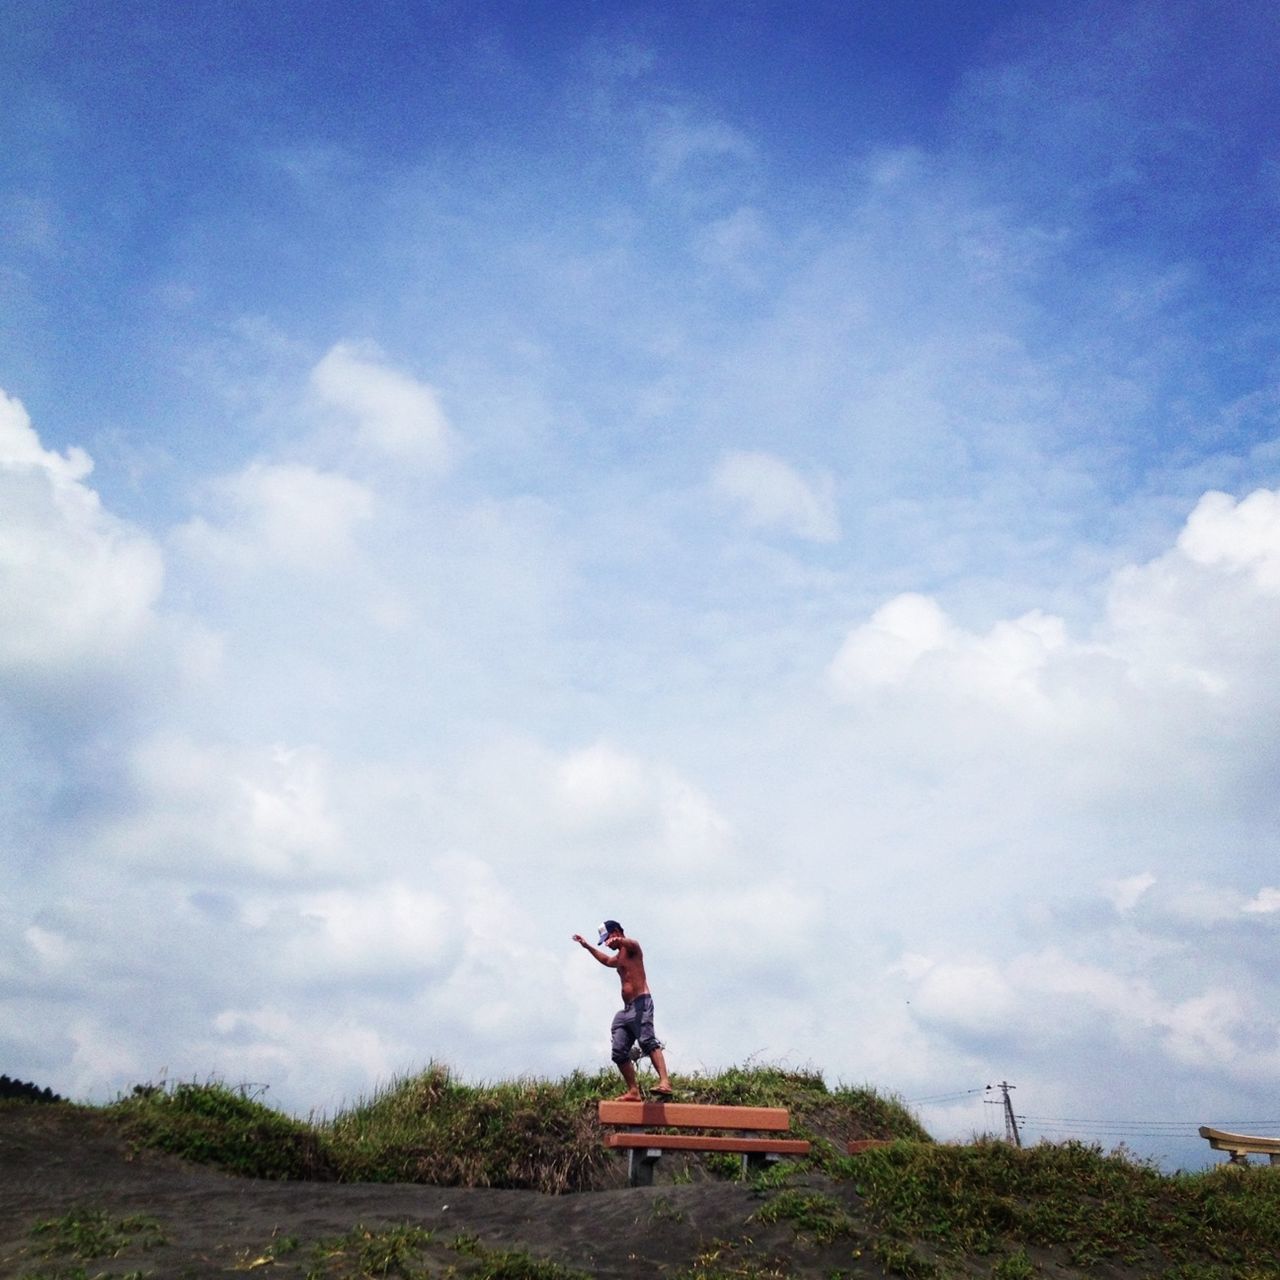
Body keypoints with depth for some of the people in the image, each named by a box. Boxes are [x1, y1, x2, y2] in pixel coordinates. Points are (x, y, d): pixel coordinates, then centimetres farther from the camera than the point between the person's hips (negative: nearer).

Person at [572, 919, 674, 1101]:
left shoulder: (632, 947, 0)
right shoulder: (618, 958, 27)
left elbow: (631, 943, -27)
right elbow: (606, 960, 51)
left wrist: (619, 940, -50)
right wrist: (587, 946, 53)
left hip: (640, 1003, -10)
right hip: (626, 1009, 10)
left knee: (648, 1041, -26)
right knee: (619, 1052, 3)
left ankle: (665, 1082, -39)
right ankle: (634, 1092, 3)